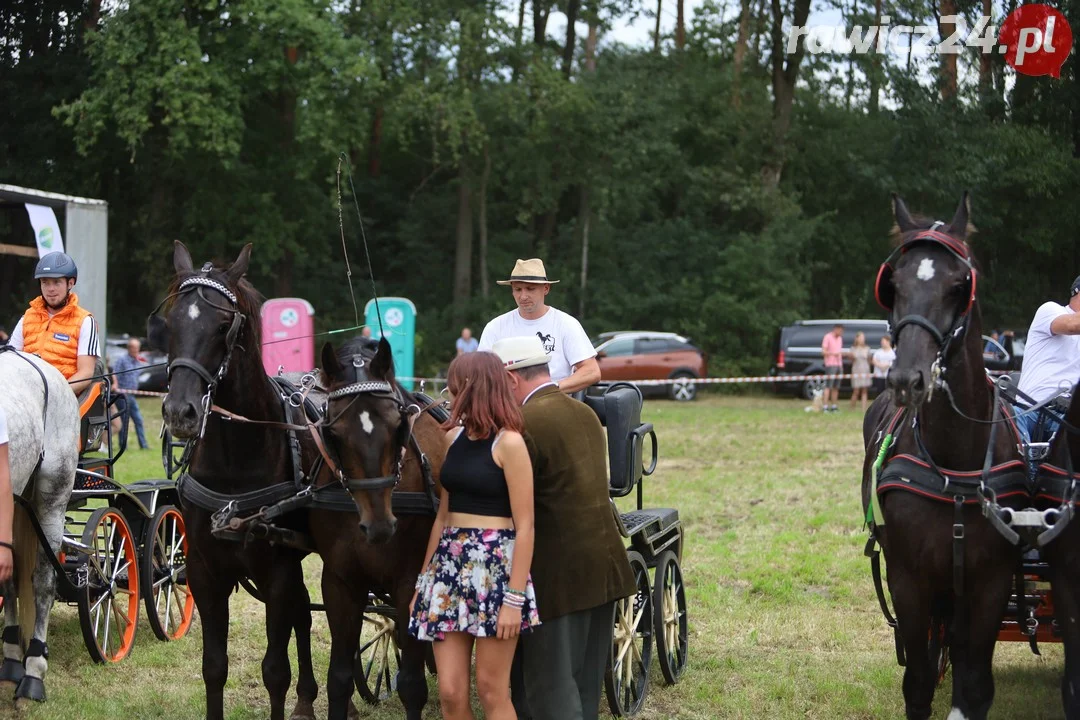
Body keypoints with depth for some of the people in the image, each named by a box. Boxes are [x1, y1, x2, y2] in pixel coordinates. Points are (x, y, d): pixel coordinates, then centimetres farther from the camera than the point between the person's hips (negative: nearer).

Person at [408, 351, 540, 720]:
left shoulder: (508, 443, -10)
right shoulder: (455, 437, 11)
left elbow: (524, 526, -12)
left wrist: (514, 599, -17)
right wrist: (424, 580, 17)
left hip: (496, 565, -6)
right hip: (451, 561, 6)